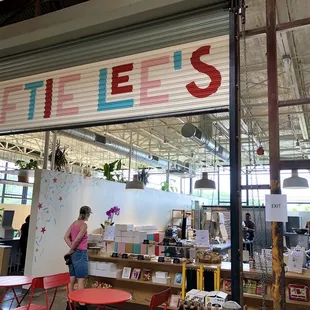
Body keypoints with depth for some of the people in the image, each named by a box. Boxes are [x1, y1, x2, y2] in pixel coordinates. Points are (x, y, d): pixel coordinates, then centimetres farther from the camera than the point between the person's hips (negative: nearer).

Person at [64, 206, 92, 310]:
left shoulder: (74, 223, 10)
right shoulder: (84, 225, -13)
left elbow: (66, 237, 7)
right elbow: (77, 240, -20)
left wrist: (72, 248, 2)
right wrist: (71, 250, -6)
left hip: (73, 254, 8)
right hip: (81, 253, -8)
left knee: (72, 279, 13)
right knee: (81, 280, -3)